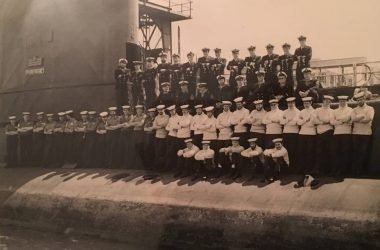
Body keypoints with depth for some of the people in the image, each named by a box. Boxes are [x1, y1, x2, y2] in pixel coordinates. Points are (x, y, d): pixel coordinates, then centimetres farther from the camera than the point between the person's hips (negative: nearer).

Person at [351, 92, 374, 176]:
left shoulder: (370, 108, 5)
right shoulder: (354, 110, 11)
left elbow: (369, 118, -14)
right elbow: (353, 118, -10)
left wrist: (358, 118, -8)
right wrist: (363, 115, -13)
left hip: (366, 133, -2)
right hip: (356, 133, 2)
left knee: (364, 152, 0)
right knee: (355, 152, 1)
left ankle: (362, 170, 10)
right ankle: (355, 171, 6)